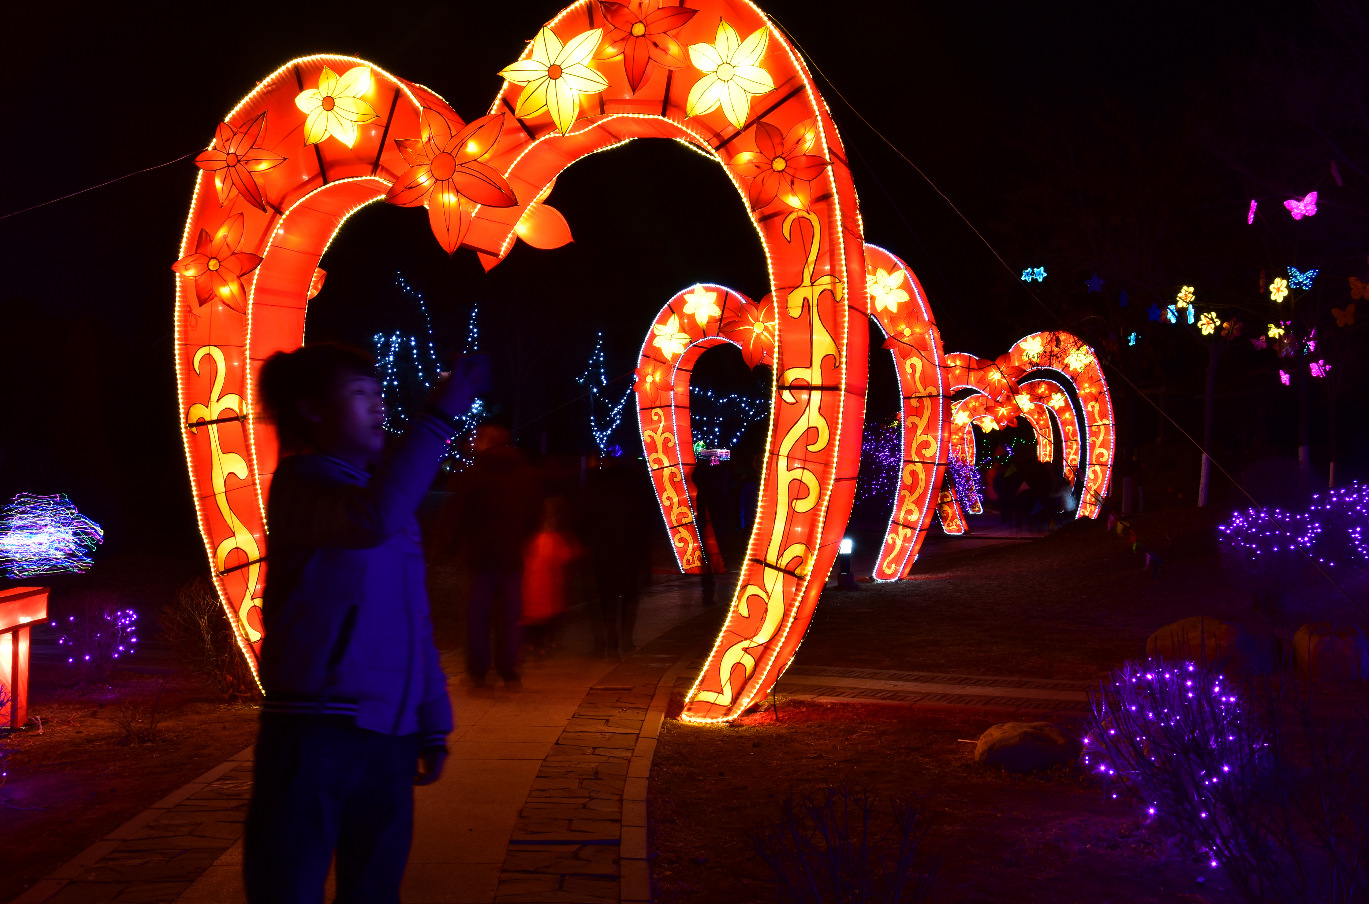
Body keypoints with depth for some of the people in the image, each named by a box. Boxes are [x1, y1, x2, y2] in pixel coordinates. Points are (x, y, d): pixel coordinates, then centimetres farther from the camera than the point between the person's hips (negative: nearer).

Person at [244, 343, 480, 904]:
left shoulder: (382, 492, 16)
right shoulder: (302, 483, -6)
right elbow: (375, 518, -30)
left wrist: (431, 722, 15)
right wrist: (441, 415, -25)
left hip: (388, 740, 7)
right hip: (315, 734, -7)